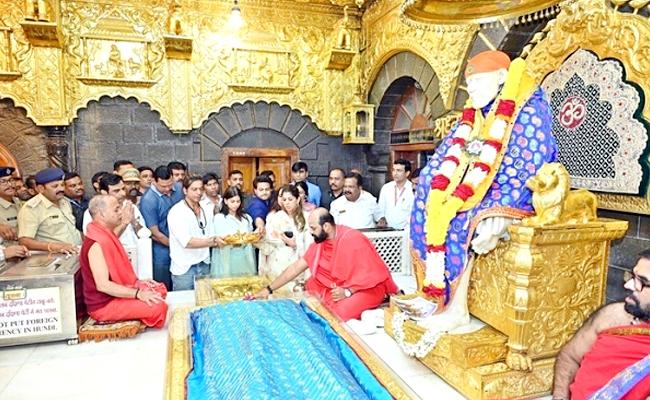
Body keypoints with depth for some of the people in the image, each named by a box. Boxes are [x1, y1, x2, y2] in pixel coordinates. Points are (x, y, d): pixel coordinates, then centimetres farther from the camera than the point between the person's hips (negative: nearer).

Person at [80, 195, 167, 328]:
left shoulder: (107, 235, 8)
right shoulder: (97, 244, -24)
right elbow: (102, 285, -28)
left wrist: (137, 282, 8)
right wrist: (138, 293, -26)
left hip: (116, 293, 10)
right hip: (104, 304, -10)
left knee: (160, 290, 8)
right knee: (158, 306, -22)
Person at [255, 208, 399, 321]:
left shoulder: (353, 240, -24)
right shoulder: (319, 241, -2)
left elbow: (370, 273, -23)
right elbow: (296, 267, 2)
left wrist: (347, 291, -32)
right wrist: (269, 289, 1)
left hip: (369, 286, -8)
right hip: (341, 285, 8)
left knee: (341, 312, -30)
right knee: (310, 285, -1)